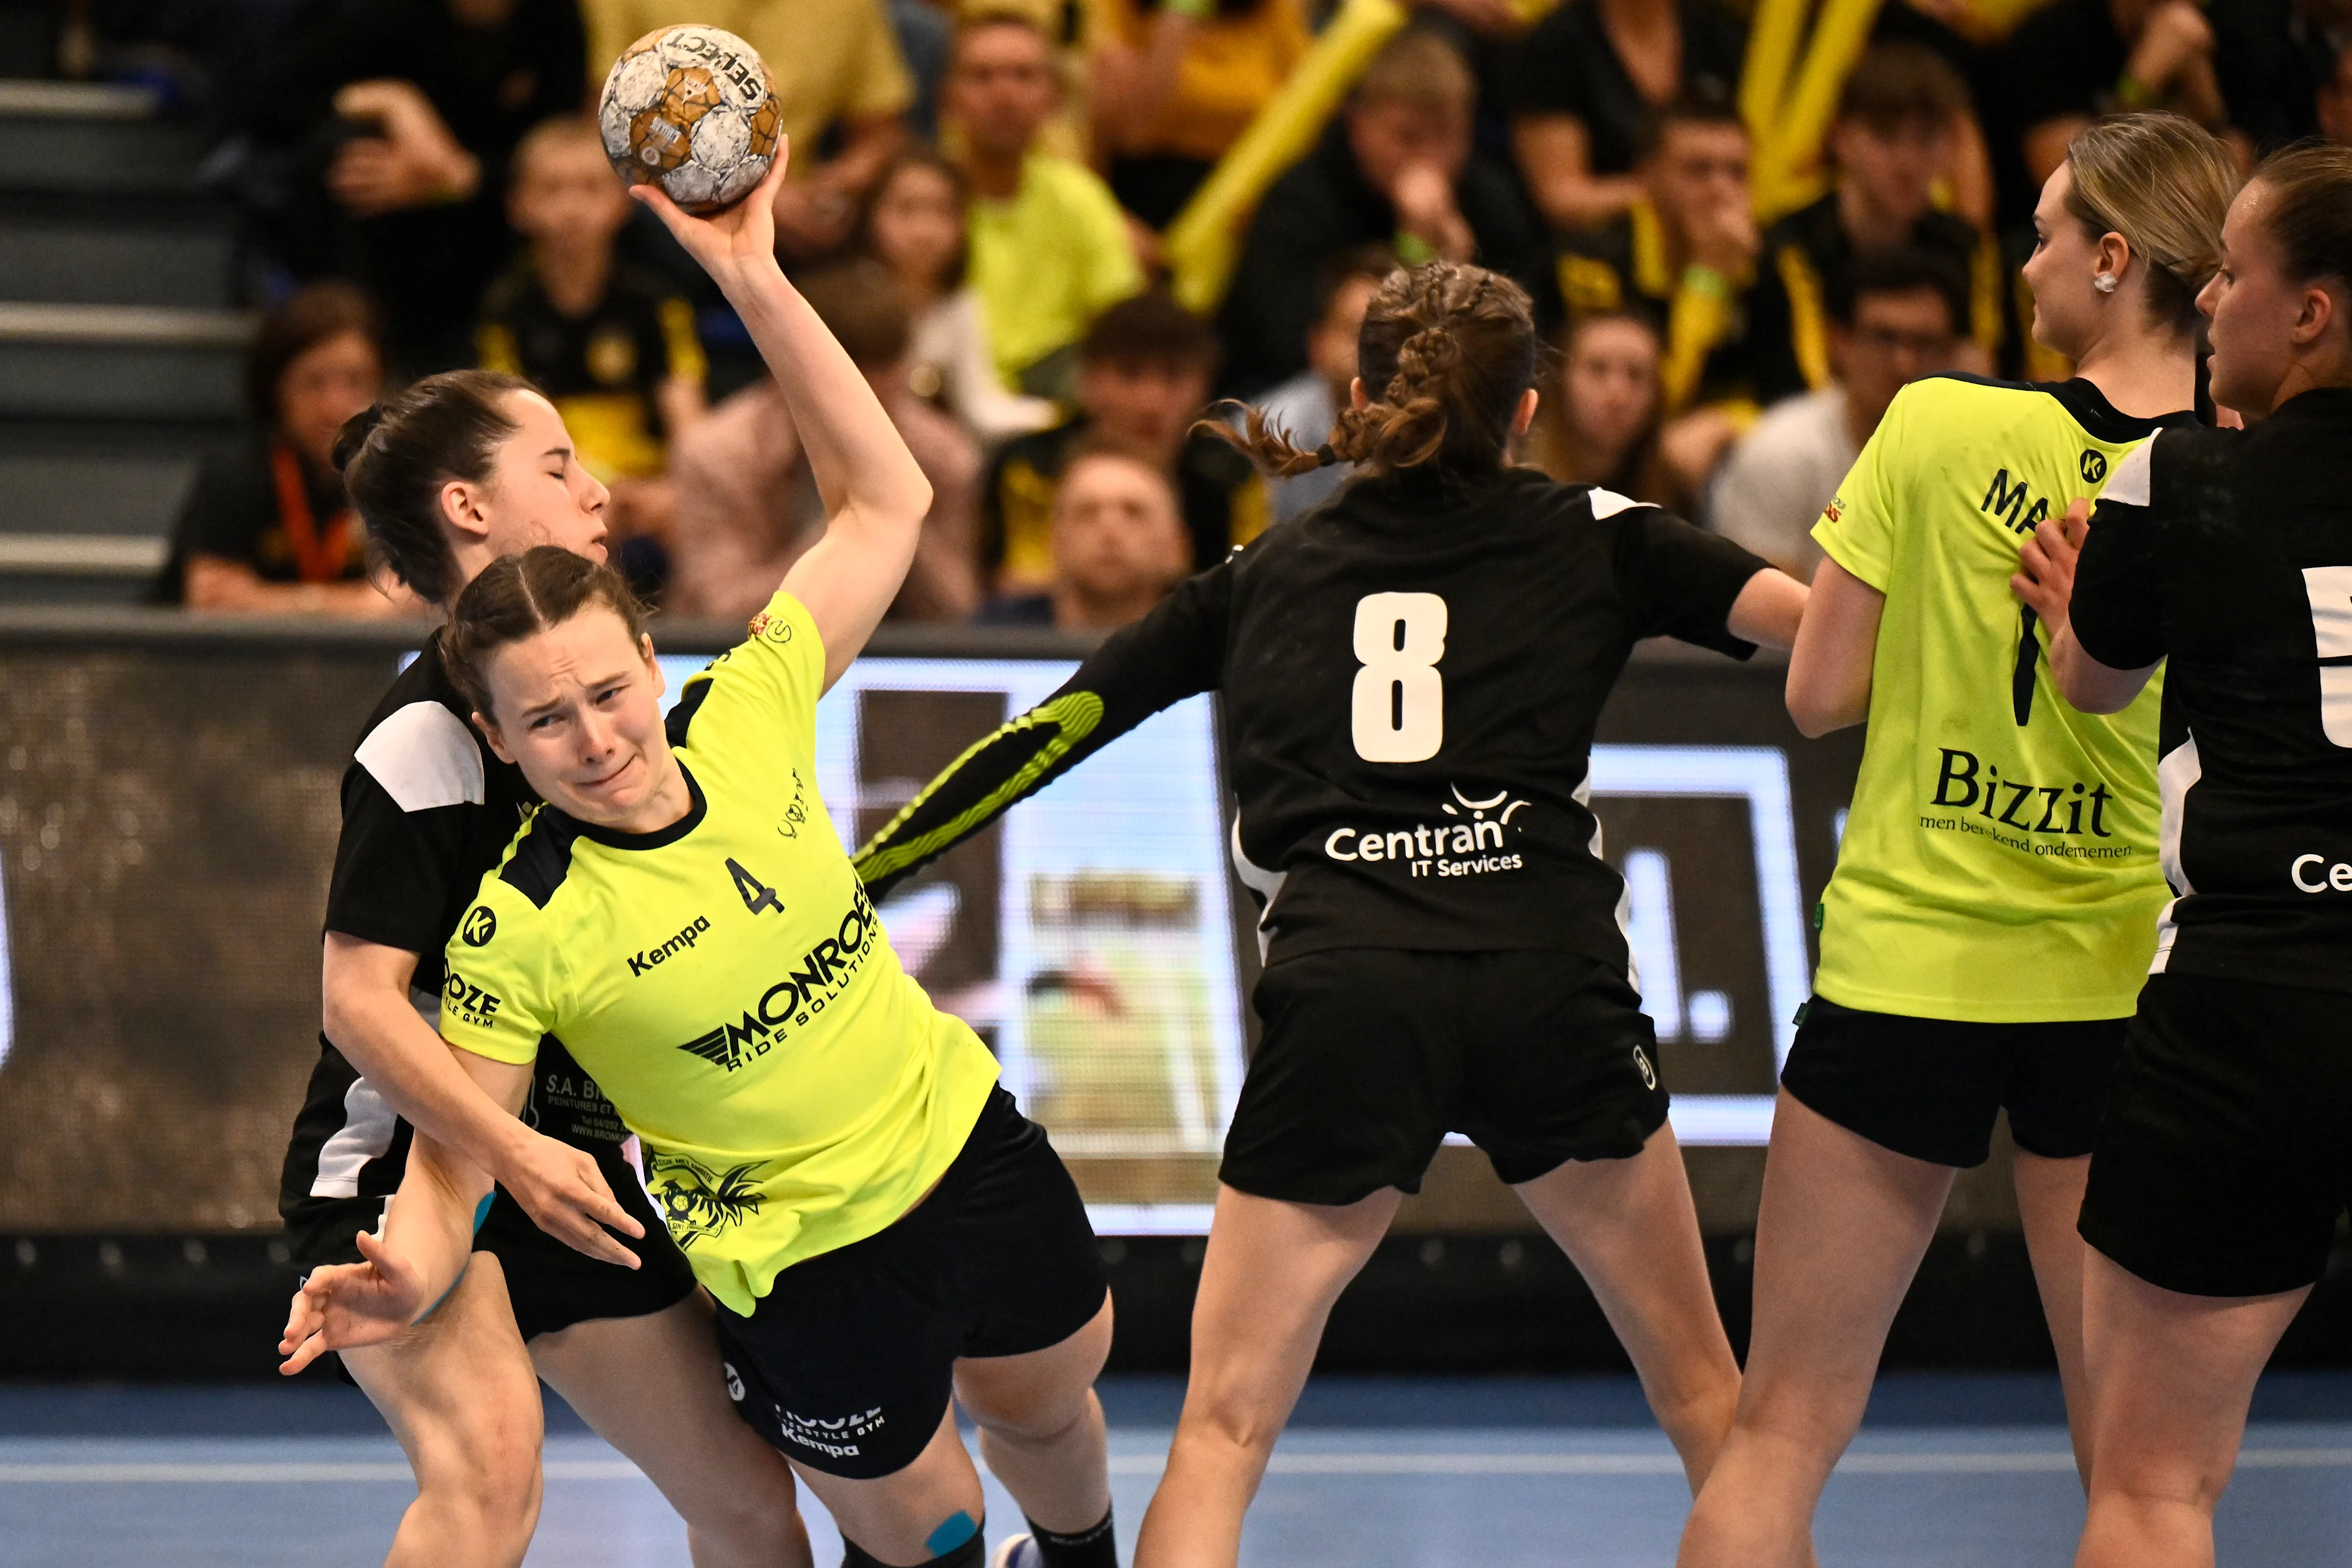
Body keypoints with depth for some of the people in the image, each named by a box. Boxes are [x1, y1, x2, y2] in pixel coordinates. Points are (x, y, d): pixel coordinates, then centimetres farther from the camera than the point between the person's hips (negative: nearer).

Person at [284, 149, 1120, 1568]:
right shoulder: (522, 931, -24)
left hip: (969, 1142, 5)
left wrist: (754, 282, -17)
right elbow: (454, 1154, -18)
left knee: (1052, 1405, 27)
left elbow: (887, 501, -9)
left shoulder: (747, 720, -14)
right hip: (809, 1266, -5)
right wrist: (412, 1272, -41)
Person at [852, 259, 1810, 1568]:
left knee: (1224, 1432, 4)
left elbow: (1051, 733, 20)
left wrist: (860, 873, 25)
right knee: (1698, 1382, 18)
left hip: (1342, 996, 0)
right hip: (1548, 975, 0)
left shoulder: (1264, 577, 21)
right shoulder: (1593, 539, 16)